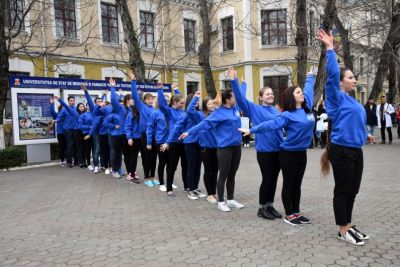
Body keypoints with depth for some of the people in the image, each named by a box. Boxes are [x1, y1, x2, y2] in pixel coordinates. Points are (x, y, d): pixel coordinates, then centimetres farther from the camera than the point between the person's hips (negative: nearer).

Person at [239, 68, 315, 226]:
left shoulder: (307, 107, 4)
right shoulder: (288, 115, -14)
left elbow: (308, 89, 20)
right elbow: (270, 124, -21)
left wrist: (310, 76, 34)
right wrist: (252, 130, -29)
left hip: (302, 153, 6)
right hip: (288, 153, -6)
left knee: (297, 184, 14)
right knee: (289, 184, 4)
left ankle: (296, 212, 24)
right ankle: (289, 215, 14)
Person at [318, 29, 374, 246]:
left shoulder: (351, 100, 14)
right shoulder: (337, 98, -9)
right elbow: (332, 75, -22)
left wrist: (364, 135, 38)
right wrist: (330, 49, -24)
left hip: (355, 150, 8)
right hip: (342, 151, -8)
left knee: (352, 190, 14)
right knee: (342, 190, 2)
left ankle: (348, 226, 28)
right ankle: (342, 231, 14)